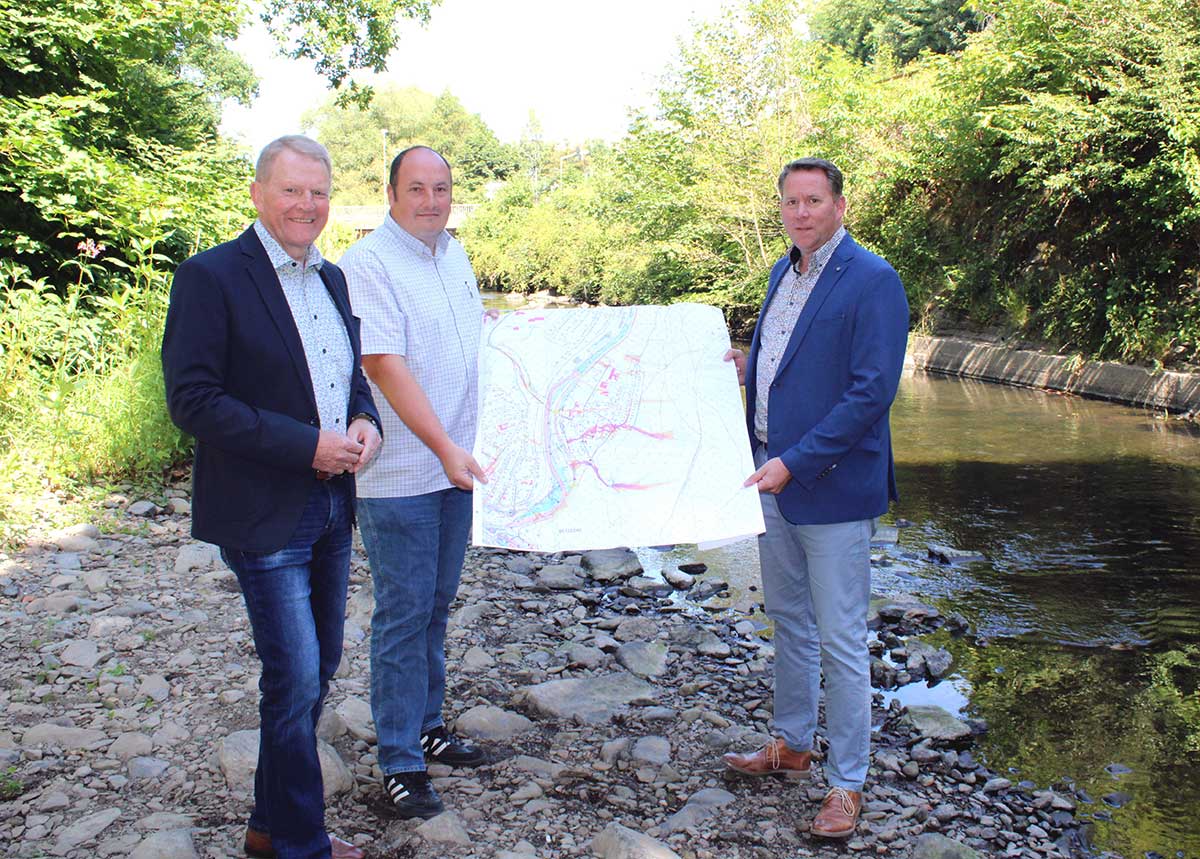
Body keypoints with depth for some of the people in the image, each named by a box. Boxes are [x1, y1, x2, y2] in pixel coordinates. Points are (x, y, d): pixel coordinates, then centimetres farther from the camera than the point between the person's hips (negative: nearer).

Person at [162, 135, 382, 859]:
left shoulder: (332, 278, 11)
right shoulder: (211, 277, -12)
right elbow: (192, 399, -17)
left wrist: (366, 420, -3)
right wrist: (307, 445, -20)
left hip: (332, 505, 8)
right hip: (263, 514, -8)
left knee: (320, 666, 16)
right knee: (296, 679, -3)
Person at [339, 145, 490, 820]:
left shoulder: (454, 253, 11)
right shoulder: (368, 262, -14)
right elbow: (384, 364, -22)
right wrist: (444, 447, -26)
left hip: (456, 463, 8)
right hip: (401, 475, -7)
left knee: (437, 606, 17)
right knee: (404, 615, 0)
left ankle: (428, 727, 32)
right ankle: (401, 762, 12)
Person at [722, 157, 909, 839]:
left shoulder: (872, 282, -15)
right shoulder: (784, 273, 11)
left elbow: (872, 392, -21)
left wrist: (795, 463, -22)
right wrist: (746, 368, 3)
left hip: (833, 488, -8)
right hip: (774, 477, 8)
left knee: (841, 644, 1)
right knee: (790, 623, 21)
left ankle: (848, 785, 16)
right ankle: (792, 747, 38)